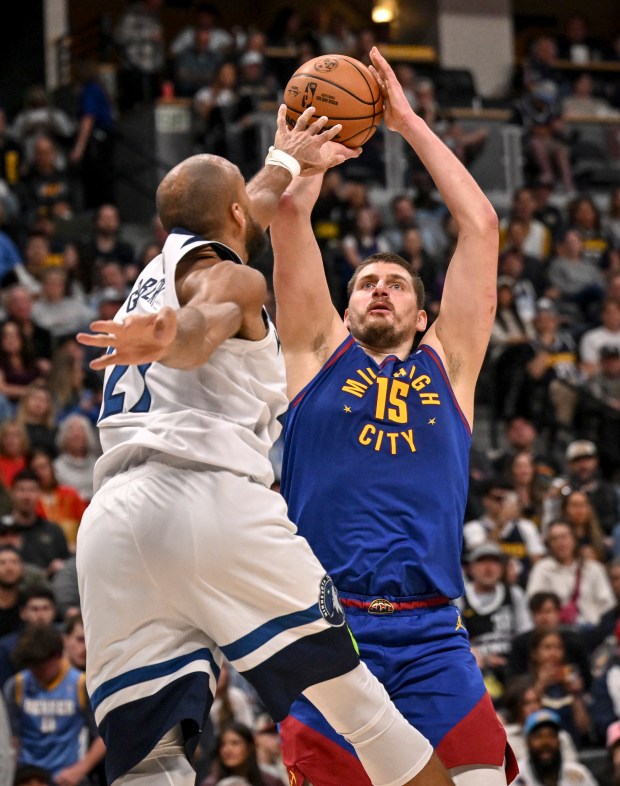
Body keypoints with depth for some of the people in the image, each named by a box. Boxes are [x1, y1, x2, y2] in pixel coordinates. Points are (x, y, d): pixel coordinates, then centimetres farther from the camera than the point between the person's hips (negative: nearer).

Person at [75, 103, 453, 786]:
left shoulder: (157, 274, 32)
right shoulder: (233, 277, 9)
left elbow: (231, 225, 54)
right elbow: (200, 326, -17)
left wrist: (286, 164, 70)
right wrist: (165, 336, -39)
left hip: (110, 522, 7)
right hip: (212, 498, -6)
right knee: (363, 710, 6)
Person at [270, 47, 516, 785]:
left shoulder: (446, 364, 18)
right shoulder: (318, 353, 14)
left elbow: (480, 225, 15)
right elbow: (289, 210, 9)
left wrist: (406, 119, 19)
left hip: (432, 641, 1)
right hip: (327, 633, -1)